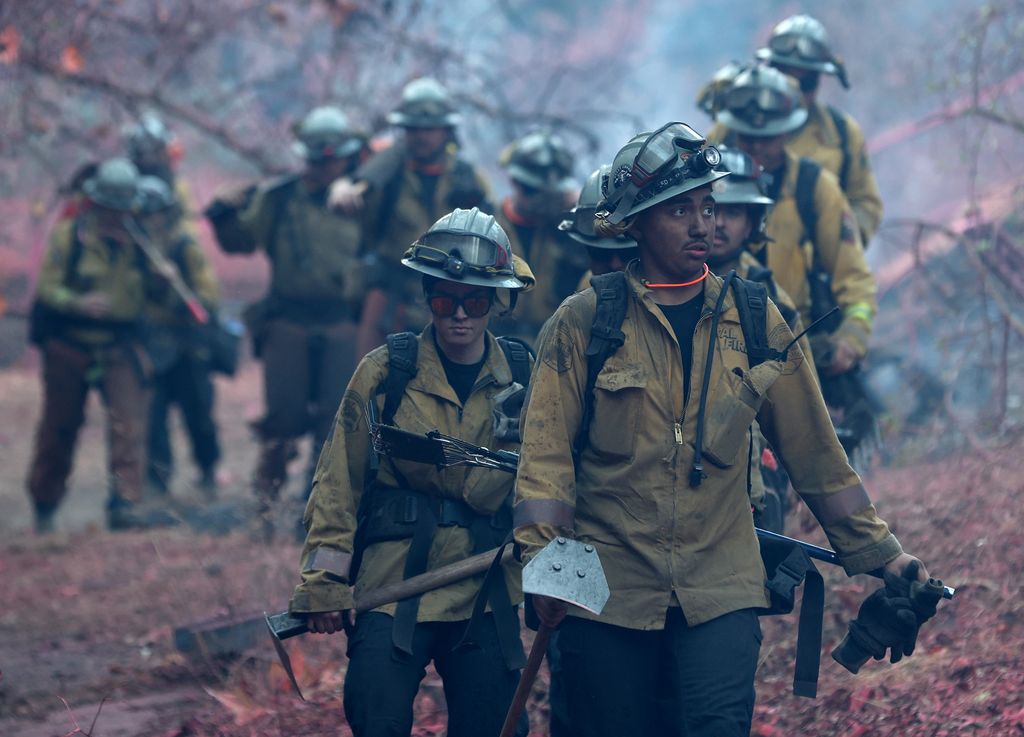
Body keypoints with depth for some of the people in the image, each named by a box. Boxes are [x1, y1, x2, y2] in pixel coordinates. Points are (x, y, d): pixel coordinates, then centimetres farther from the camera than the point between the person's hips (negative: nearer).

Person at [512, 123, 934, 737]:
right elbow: (547, 449, -4)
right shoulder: (584, 322, 2)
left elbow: (814, 452, 14)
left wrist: (879, 553, 15)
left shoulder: (754, 321, 8)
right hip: (608, 592, -1)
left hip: (721, 593, 1)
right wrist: (544, 558, -18)